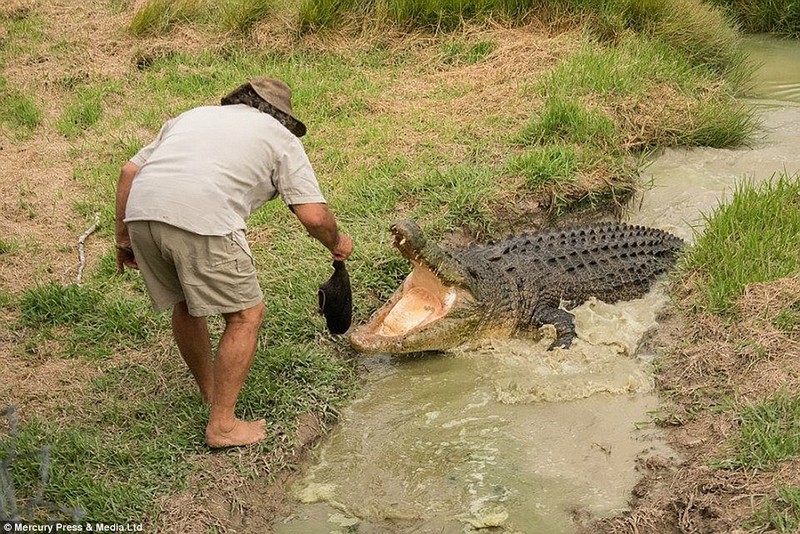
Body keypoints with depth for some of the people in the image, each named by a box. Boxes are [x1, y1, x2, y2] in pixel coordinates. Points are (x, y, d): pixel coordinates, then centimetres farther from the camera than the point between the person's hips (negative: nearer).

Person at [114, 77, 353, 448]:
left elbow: (130, 171, 25)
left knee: (184, 303, 26)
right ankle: (222, 425, 13)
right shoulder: (280, 138, 20)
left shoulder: (195, 114, 33)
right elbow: (314, 215, 8)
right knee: (246, 315, 10)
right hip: (202, 221, -6)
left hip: (141, 211, 6)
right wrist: (336, 243, 28)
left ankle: (211, 392, 43)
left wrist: (123, 237, 31)